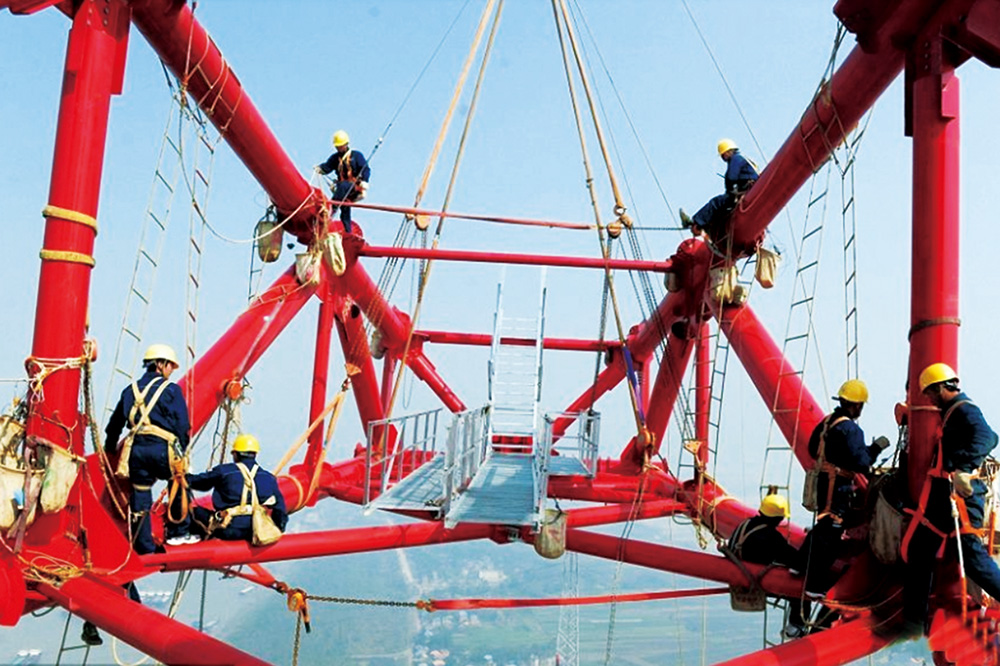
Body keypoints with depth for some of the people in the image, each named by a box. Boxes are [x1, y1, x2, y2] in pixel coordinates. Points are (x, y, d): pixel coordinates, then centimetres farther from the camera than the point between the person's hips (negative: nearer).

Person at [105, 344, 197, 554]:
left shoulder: (131, 390, 18)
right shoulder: (171, 389, 3)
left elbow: (115, 424, 23)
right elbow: (183, 425, -1)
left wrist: (109, 449, 34)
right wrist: (181, 451, 9)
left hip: (136, 450, 4)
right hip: (162, 448, -4)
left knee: (140, 498, 8)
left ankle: (144, 547, 12)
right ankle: (178, 533, 18)